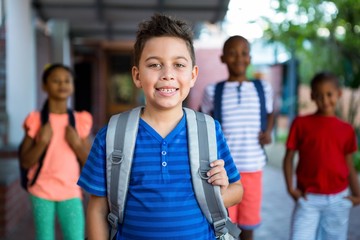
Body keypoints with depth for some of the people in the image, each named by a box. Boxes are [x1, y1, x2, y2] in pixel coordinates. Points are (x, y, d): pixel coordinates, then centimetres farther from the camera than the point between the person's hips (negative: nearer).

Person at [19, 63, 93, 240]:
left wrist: (77, 144, -13)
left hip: (70, 191, 1)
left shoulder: (80, 121, 3)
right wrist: (42, 142, -18)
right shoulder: (36, 121, -3)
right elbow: (25, 162, -3)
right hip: (42, 191, -1)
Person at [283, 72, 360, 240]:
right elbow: (289, 157, 0)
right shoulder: (301, 123, -2)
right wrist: (290, 188, -9)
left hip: (338, 200, 2)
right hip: (308, 198, -2)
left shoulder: (346, 130, 4)